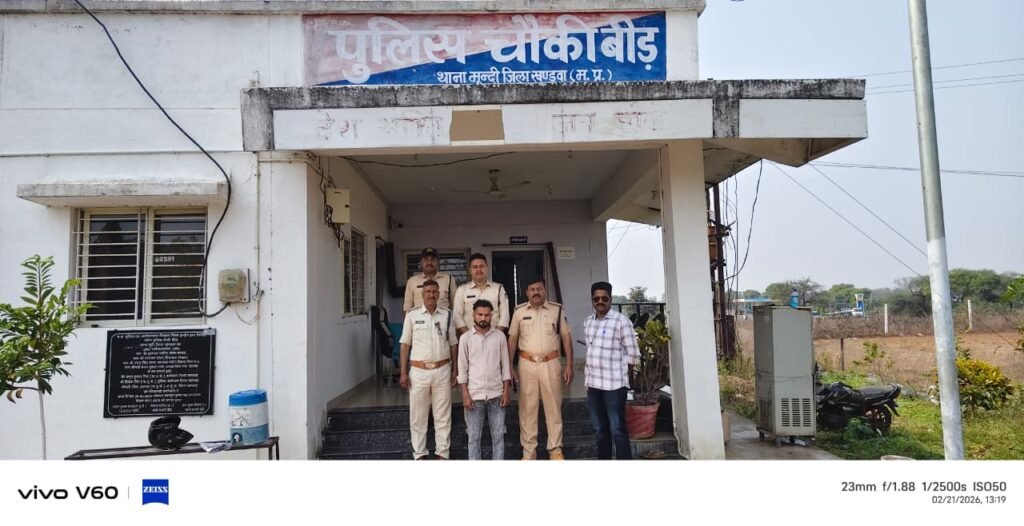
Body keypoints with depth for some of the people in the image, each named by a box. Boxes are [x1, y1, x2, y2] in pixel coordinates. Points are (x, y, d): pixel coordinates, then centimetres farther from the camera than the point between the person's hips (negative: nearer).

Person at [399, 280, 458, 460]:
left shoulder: (447, 315, 5)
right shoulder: (412, 315, 1)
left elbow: (453, 344, 8)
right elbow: (405, 345, 2)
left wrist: (455, 370, 4)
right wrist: (403, 373, -2)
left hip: (442, 370, 1)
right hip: (418, 371, -1)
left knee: (442, 414, 7)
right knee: (418, 415, 6)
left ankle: (442, 452, 17)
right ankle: (419, 454, 17)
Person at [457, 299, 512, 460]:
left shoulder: (500, 336, 1)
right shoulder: (465, 338, -2)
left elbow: (505, 365, 4)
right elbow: (462, 369, 0)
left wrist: (506, 391, -1)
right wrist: (465, 394, -6)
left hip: (496, 393, 1)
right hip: (474, 394, -1)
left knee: (498, 435, 8)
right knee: (474, 437, 6)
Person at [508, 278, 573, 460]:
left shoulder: (557, 310, 1)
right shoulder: (519, 312, 3)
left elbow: (566, 338, 4)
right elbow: (512, 340, 6)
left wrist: (569, 366, -1)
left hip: (550, 364, 0)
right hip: (527, 364, 0)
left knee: (553, 407, 6)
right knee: (527, 408, 5)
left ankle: (555, 449, 17)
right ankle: (529, 451, 15)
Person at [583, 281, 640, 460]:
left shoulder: (621, 320, -9)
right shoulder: (588, 322, 11)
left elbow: (633, 353, -6)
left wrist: (624, 372, 2)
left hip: (614, 383, -6)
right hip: (593, 383, 6)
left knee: (617, 430, -4)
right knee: (600, 429, 14)